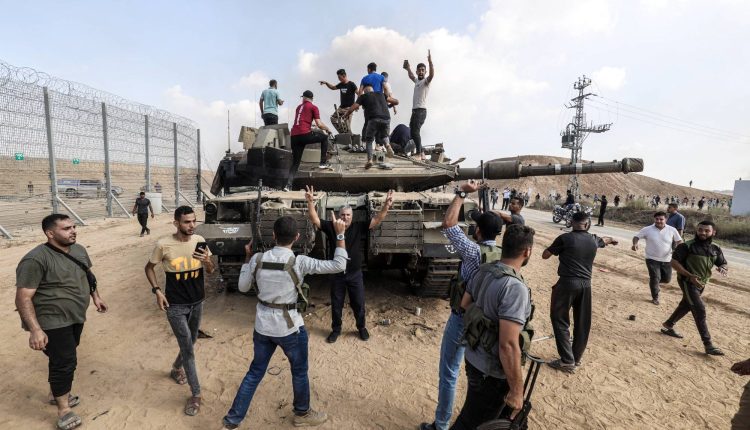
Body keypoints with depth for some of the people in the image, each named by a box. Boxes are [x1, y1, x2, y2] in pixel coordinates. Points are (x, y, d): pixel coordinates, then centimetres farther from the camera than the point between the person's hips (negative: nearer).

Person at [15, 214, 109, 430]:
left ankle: (56, 393, 43)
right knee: (65, 362, -1)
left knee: (64, 360, 22)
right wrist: (35, 330, -29)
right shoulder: (36, 259, -23)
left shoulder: (79, 250, 1)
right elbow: (23, 298, -24)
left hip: (75, 318, 7)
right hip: (53, 323, -7)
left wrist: (96, 297, 17)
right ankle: (63, 409, 17)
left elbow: (88, 274, 19)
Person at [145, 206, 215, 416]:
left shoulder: (200, 241, -8)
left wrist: (207, 261, -23)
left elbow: (210, 271, 0)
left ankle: (176, 369, 53)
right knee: (188, 348, -2)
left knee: (189, 343, 23)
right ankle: (195, 395, 13)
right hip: (175, 305, -4)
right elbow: (149, 268, 2)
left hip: (197, 302, 4)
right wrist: (157, 290, -10)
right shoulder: (163, 244, -15)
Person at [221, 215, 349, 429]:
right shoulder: (299, 262, -22)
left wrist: (247, 257, 12)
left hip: (262, 325, 4)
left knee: (255, 372, 23)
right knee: (299, 371, 20)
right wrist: (340, 235, -17)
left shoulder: (257, 259, -9)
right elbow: (339, 265, -20)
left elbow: (242, 287, 6)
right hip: (289, 327, -4)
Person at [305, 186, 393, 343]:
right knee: (336, 304, 15)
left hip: (355, 274, 0)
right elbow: (314, 219, -13)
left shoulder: (359, 227, -7)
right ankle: (336, 329, 36)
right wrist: (310, 202, -29)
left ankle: (362, 327, 37)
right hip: (337, 274, 1)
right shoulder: (331, 227, -6)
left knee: (358, 303, 13)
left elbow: (377, 220, -15)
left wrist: (386, 206, -31)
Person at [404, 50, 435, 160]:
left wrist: (430, 62, -33)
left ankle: (419, 154, -22)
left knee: (415, 131, -20)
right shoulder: (417, 81, 21)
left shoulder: (426, 81, -2)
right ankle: (422, 153, 16)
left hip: (421, 110, -9)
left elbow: (432, 74, -24)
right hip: (414, 110, 9)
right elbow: (411, 76, 44)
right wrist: (408, 68, 50)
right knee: (413, 133, 9)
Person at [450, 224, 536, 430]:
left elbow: (464, 304, 8)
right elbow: (508, 345, -30)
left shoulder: (483, 271, -5)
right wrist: (517, 389, -19)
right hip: (491, 371, -7)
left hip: (474, 357, 7)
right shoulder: (515, 287, -30)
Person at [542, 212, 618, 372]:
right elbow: (605, 239, 34)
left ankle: (567, 361, 3)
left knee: (560, 320, 4)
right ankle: (576, 358, 28)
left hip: (567, 283, -5)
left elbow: (545, 255, 0)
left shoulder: (565, 238, -8)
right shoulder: (593, 240, 8)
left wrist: (557, 247, 19)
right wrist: (612, 240, 58)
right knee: (582, 323, 16)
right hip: (585, 284, 6)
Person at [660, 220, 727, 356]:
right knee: (700, 310, -11)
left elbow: (723, 263, 10)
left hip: (701, 283, 7)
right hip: (688, 282, -7)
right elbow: (674, 262, -16)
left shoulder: (715, 249, 4)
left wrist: (722, 268, -16)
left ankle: (667, 326, 37)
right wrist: (690, 276, -26)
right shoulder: (687, 246, -15)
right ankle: (708, 345, -7)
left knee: (685, 306, 19)